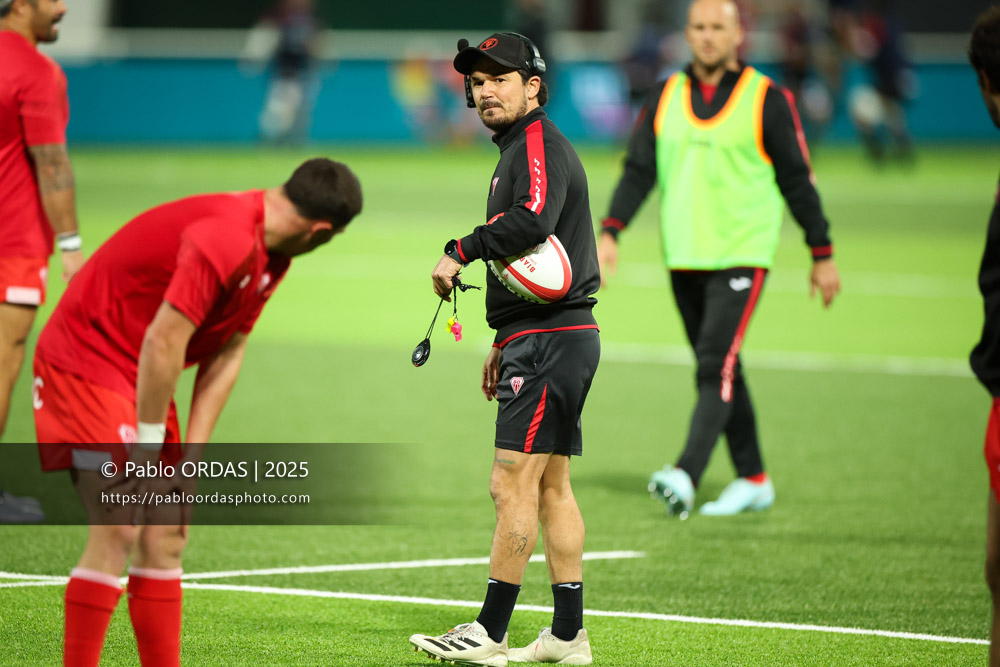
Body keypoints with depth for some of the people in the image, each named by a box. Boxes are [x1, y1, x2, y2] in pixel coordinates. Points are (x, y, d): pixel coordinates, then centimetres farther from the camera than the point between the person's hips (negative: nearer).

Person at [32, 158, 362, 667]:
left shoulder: (269, 256, 5)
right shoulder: (226, 239, -27)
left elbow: (227, 354, 5)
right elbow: (162, 342, -26)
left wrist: (189, 457, -2)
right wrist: (148, 447, -18)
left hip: (139, 376, 10)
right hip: (85, 361, -10)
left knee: (165, 536, 6)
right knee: (116, 534, -17)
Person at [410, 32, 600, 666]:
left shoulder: (540, 145, -11)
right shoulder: (519, 150, 21)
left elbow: (532, 220, -32)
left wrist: (461, 251, -22)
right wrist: (506, 343, 25)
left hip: (551, 342, -11)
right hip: (549, 339, 11)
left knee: (513, 482, -10)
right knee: (551, 487, 11)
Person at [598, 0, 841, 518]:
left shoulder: (766, 100, -3)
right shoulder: (665, 97, 9)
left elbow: (796, 180, 0)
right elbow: (639, 170, 8)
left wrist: (822, 255, 1)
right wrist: (610, 233, -5)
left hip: (741, 256, -5)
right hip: (684, 259, 5)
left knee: (717, 366, -17)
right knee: (717, 371, 10)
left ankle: (686, 475, -27)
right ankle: (752, 479, 20)